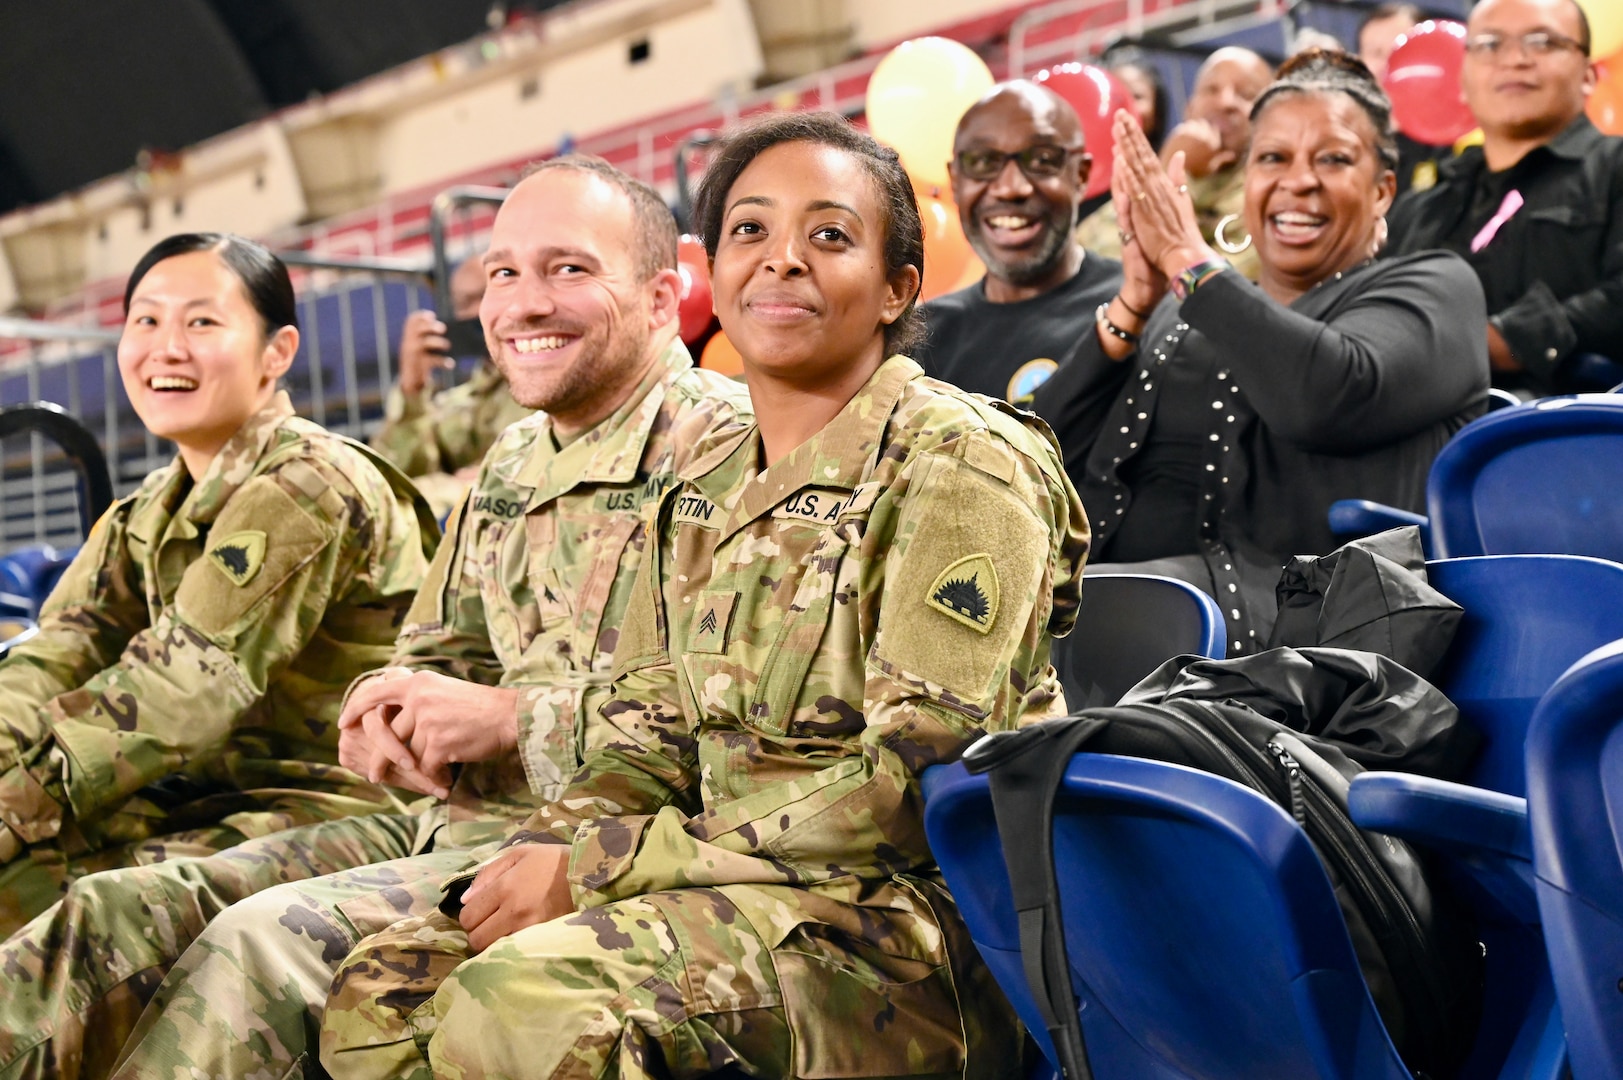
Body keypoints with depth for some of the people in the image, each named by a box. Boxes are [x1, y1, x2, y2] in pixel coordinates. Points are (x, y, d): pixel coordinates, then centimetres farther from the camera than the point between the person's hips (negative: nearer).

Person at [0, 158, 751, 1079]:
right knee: (121, 912, -7)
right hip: (458, 824, 8)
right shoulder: (512, 464, 18)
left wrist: (510, 718, -18)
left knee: (274, 938, -26)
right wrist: (391, 711, -1)